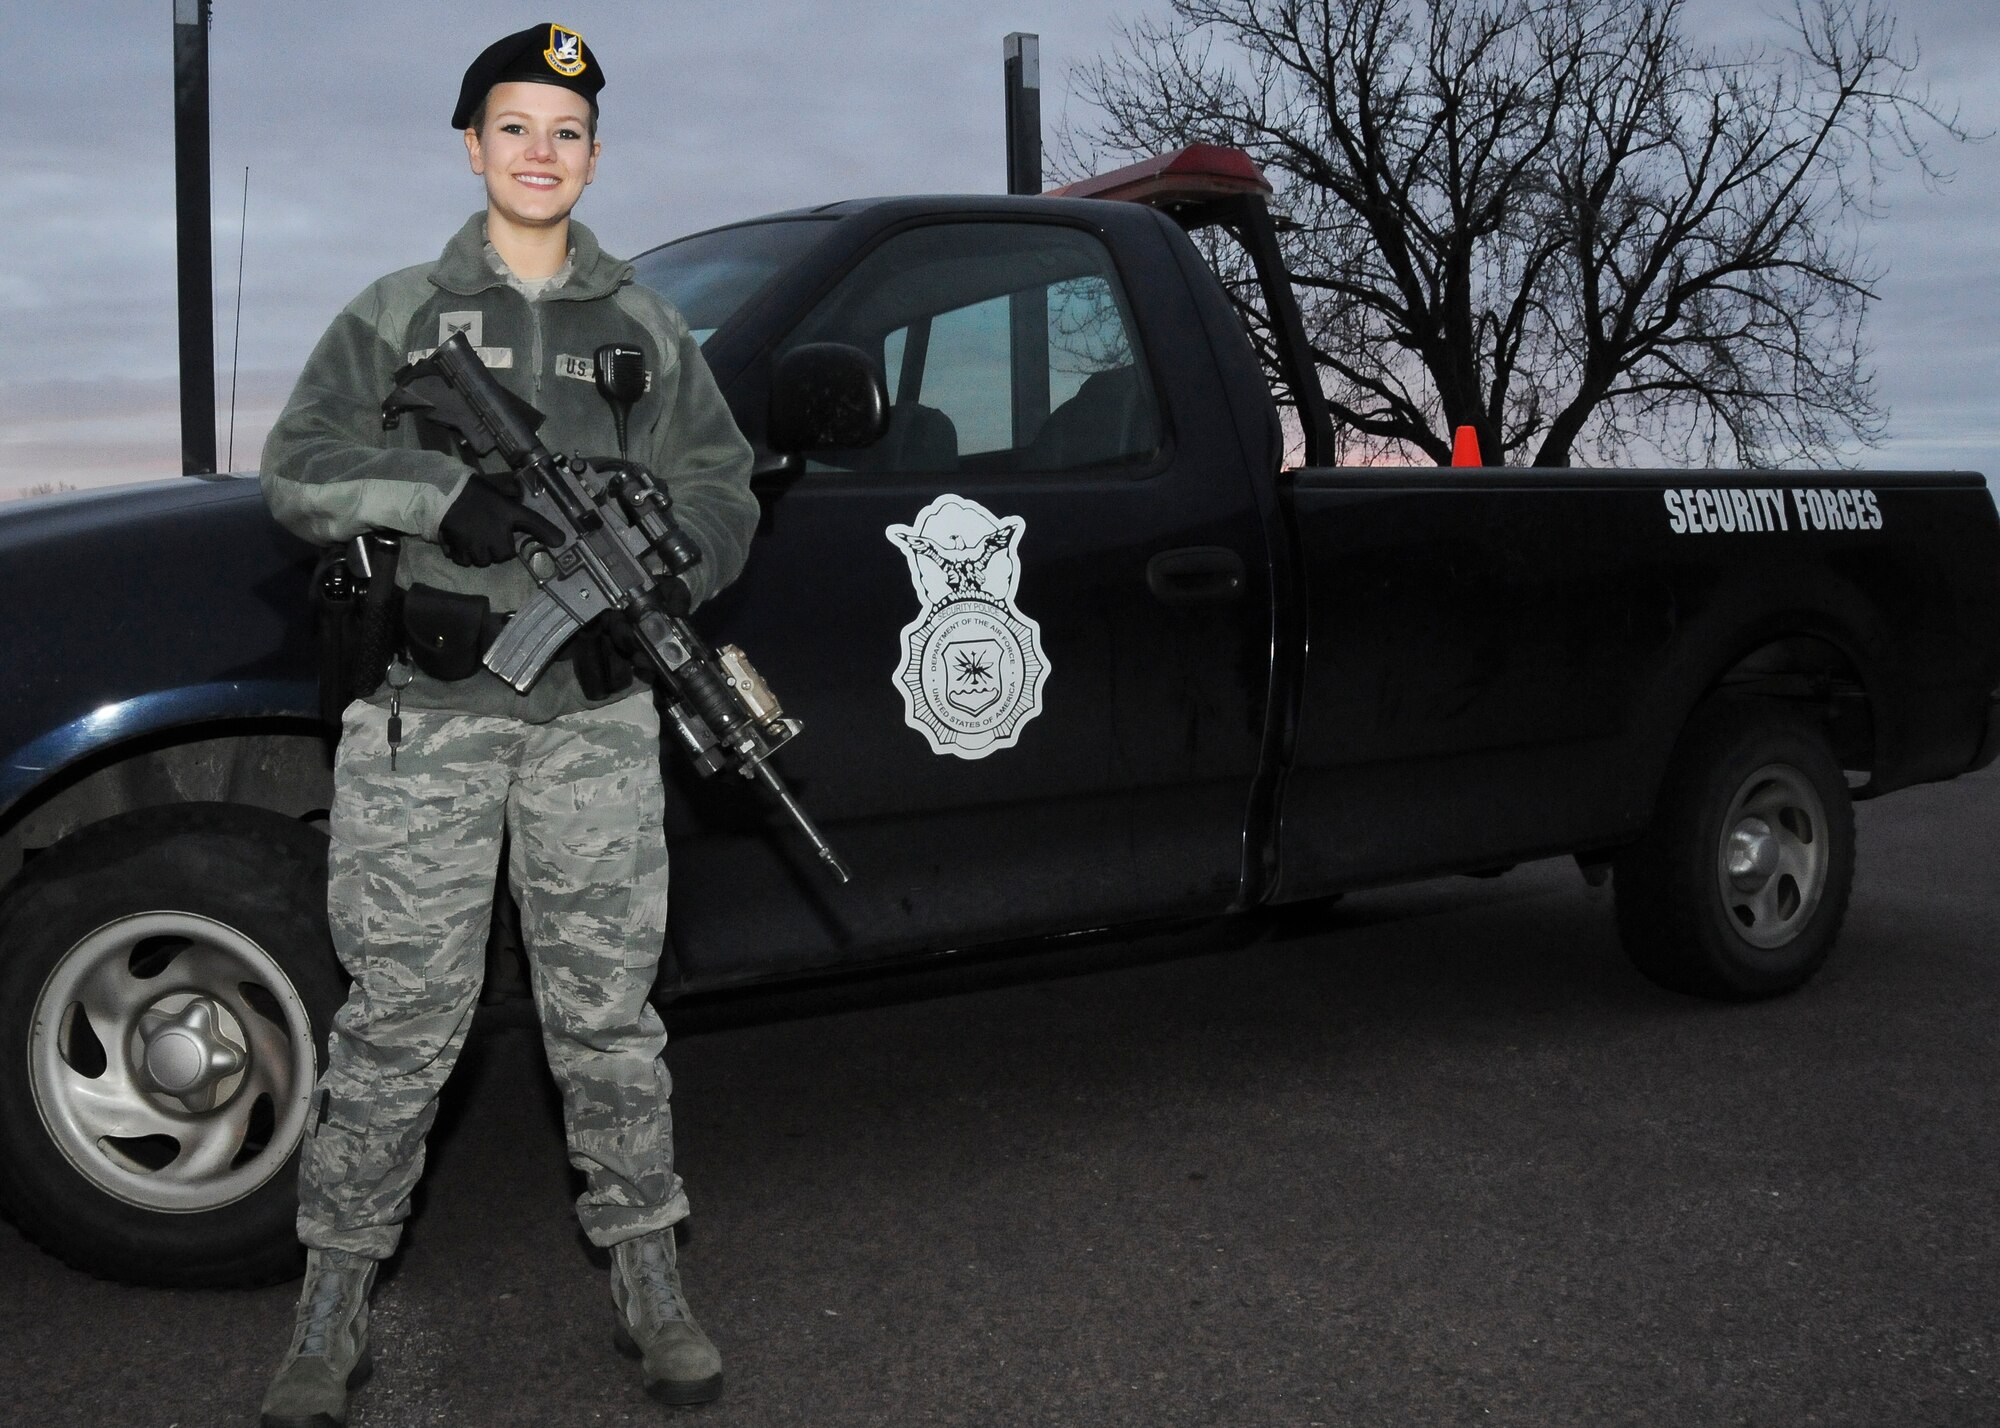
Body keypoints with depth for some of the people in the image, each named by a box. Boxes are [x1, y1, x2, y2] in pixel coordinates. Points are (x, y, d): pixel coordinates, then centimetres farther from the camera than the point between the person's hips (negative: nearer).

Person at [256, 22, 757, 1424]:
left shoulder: (645, 327, 14)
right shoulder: (399, 312, 10)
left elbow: (722, 491, 11)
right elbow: (299, 469, 2)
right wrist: (445, 490, -15)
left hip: (596, 717, 1)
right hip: (424, 721, -1)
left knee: (608, 1010, 6)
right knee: (399, 1017, 2)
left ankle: (650, 1282, 18)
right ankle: (336, 1303, 16)